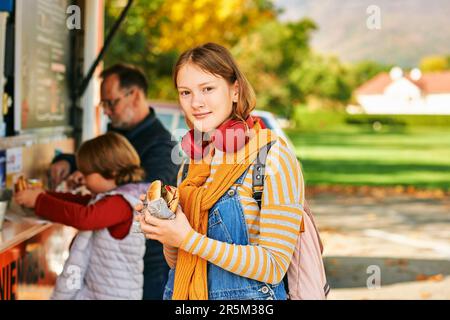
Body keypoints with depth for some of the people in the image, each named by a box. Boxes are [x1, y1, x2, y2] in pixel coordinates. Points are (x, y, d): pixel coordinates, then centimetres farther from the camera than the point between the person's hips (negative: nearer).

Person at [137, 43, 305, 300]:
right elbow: (178, 263, 10)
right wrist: (165, 232, -9)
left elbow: (274, 266, -20)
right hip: (183, 295, 5)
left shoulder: (273, 158, -14)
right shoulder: (192, 163, 4)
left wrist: (188, 239, -23)